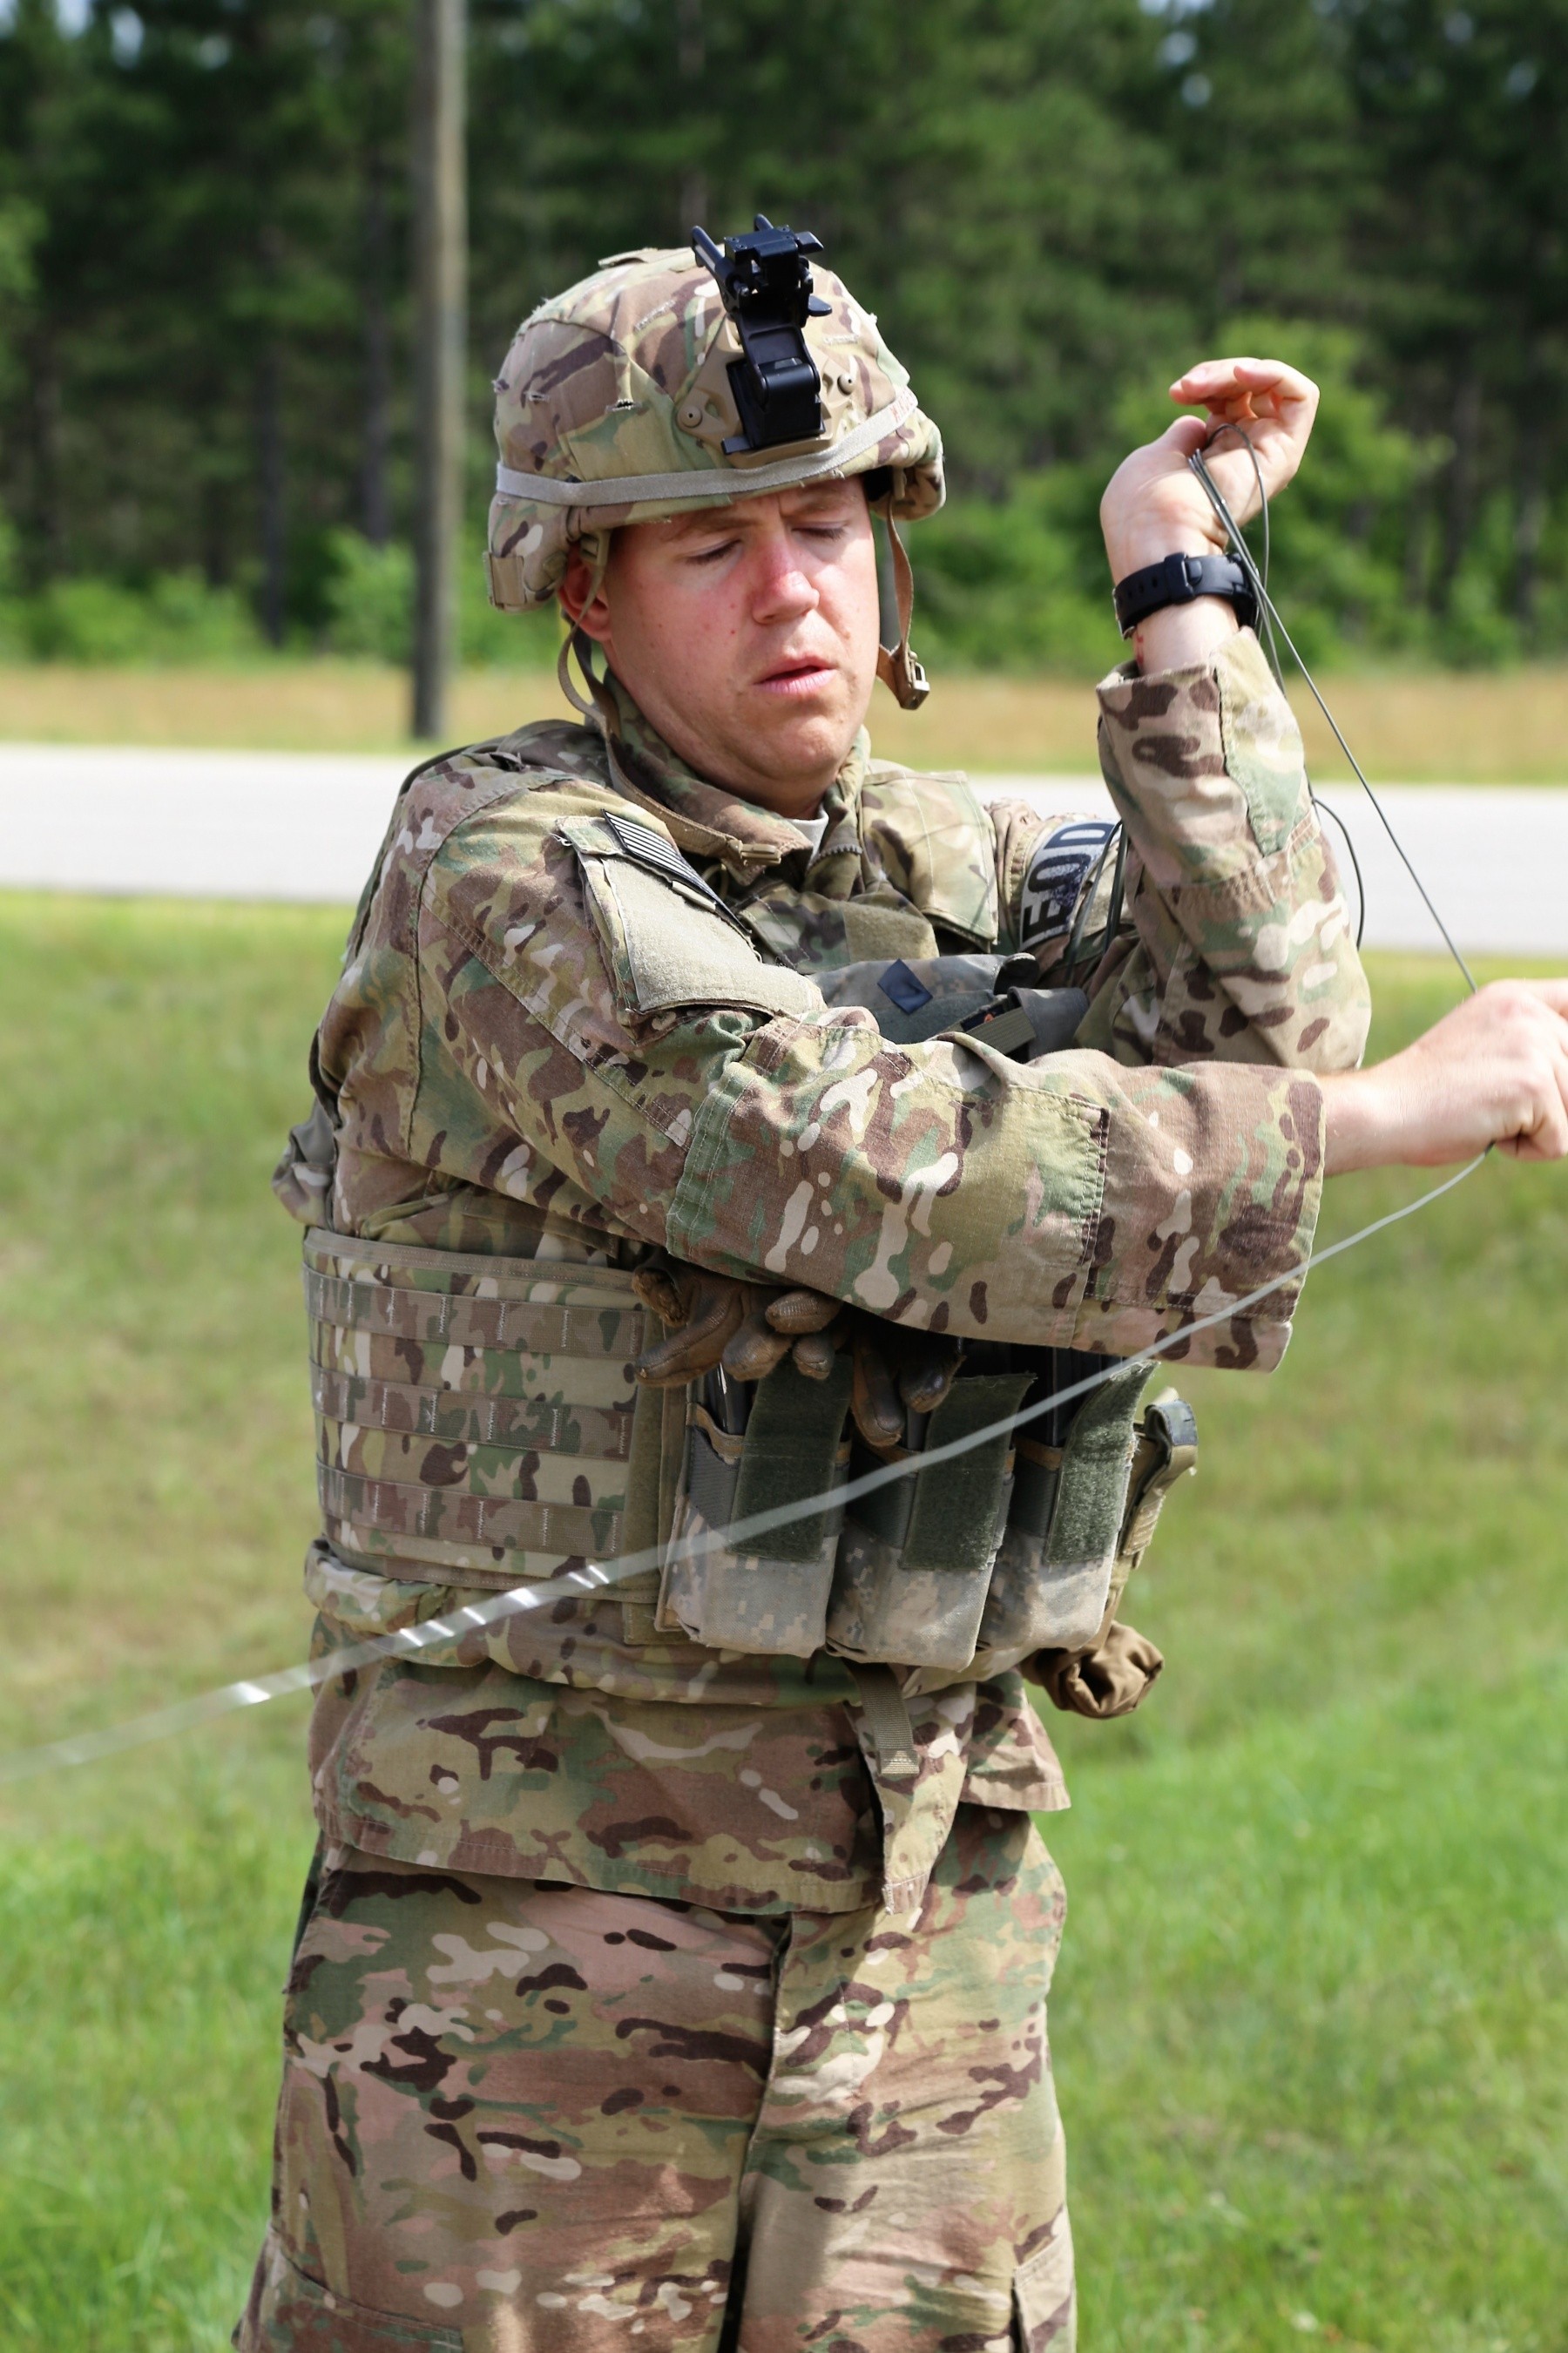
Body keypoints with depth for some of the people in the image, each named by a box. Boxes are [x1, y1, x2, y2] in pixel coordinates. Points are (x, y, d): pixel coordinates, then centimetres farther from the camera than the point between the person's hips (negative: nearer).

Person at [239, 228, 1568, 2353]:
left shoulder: (972, 880, 9)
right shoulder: (500, 873, -11)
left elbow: (1246, 1040, -10)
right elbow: (871, 1175, -23)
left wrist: (1181, 587, -6)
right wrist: (1395, 1107, -19)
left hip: (932, 1918, 5)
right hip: (541, 1911, -5)